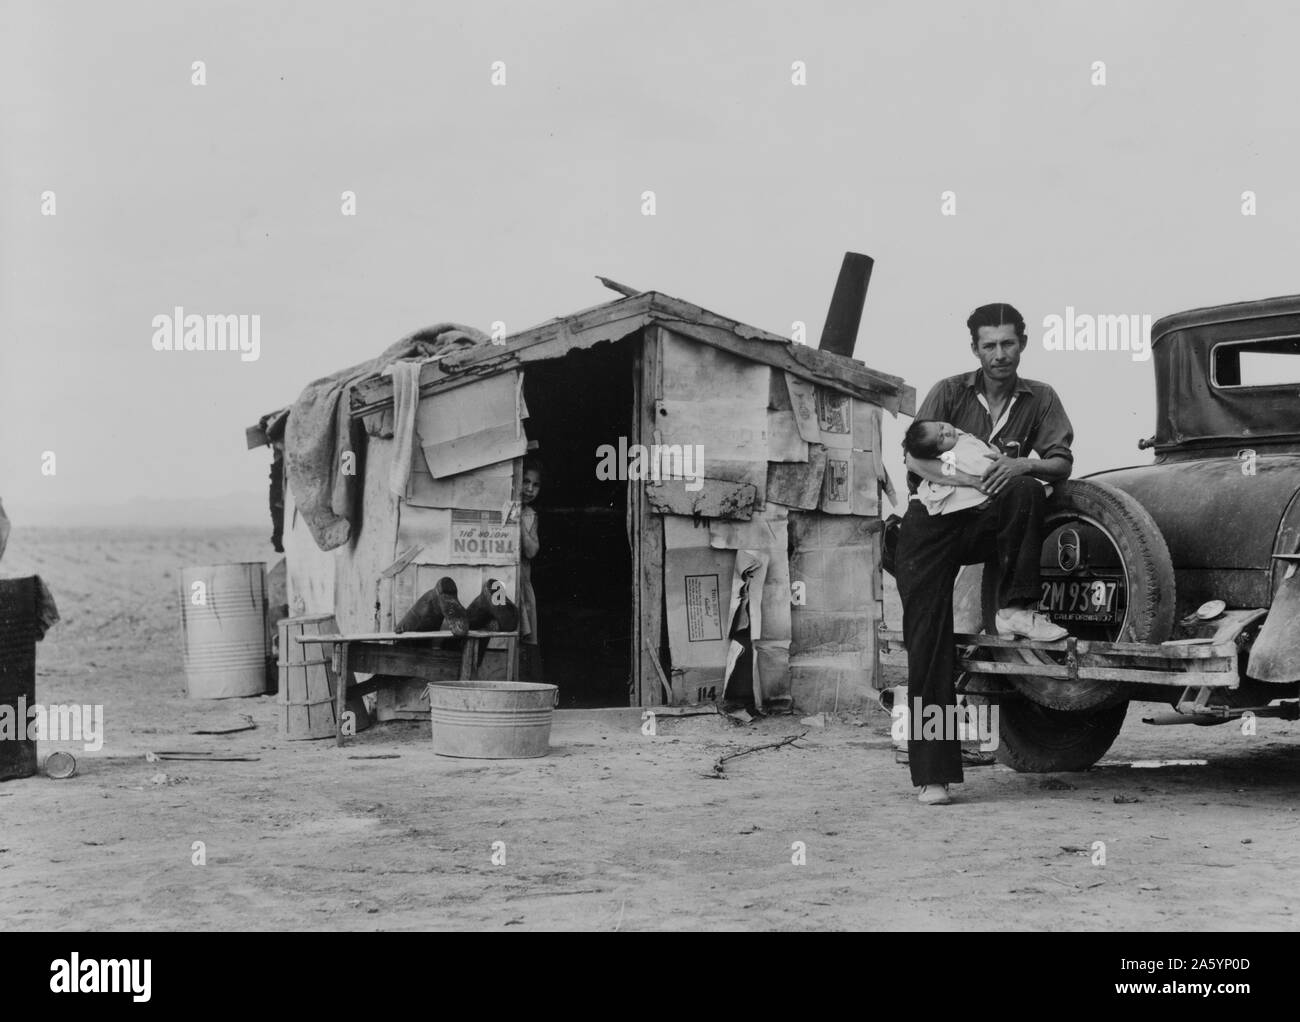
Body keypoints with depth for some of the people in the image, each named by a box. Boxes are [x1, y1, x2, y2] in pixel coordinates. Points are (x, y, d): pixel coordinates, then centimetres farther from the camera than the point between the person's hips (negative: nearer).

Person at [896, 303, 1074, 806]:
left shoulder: (1039, 399, 8)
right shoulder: (950, 392, 2)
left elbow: (1062, 463, -1)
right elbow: (915, 457, -7)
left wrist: (1024, 465, -22)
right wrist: (963, 477, -25)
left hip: (988, 520, 2)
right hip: (933, 522, -1)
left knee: (1025, 492, -32)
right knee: (929, 645, -13)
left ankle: (1015, 609, -22)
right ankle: (932, 774, -12)